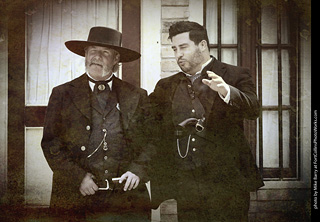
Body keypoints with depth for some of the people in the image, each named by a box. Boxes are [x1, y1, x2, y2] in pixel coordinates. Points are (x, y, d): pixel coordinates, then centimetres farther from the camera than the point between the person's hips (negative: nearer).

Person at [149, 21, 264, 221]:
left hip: (227, 182, -3)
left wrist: (226, 91, -31)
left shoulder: (235, 76, 3)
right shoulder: (167, 86, 15)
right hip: (186, 187, 3)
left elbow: (253, 110, -13)